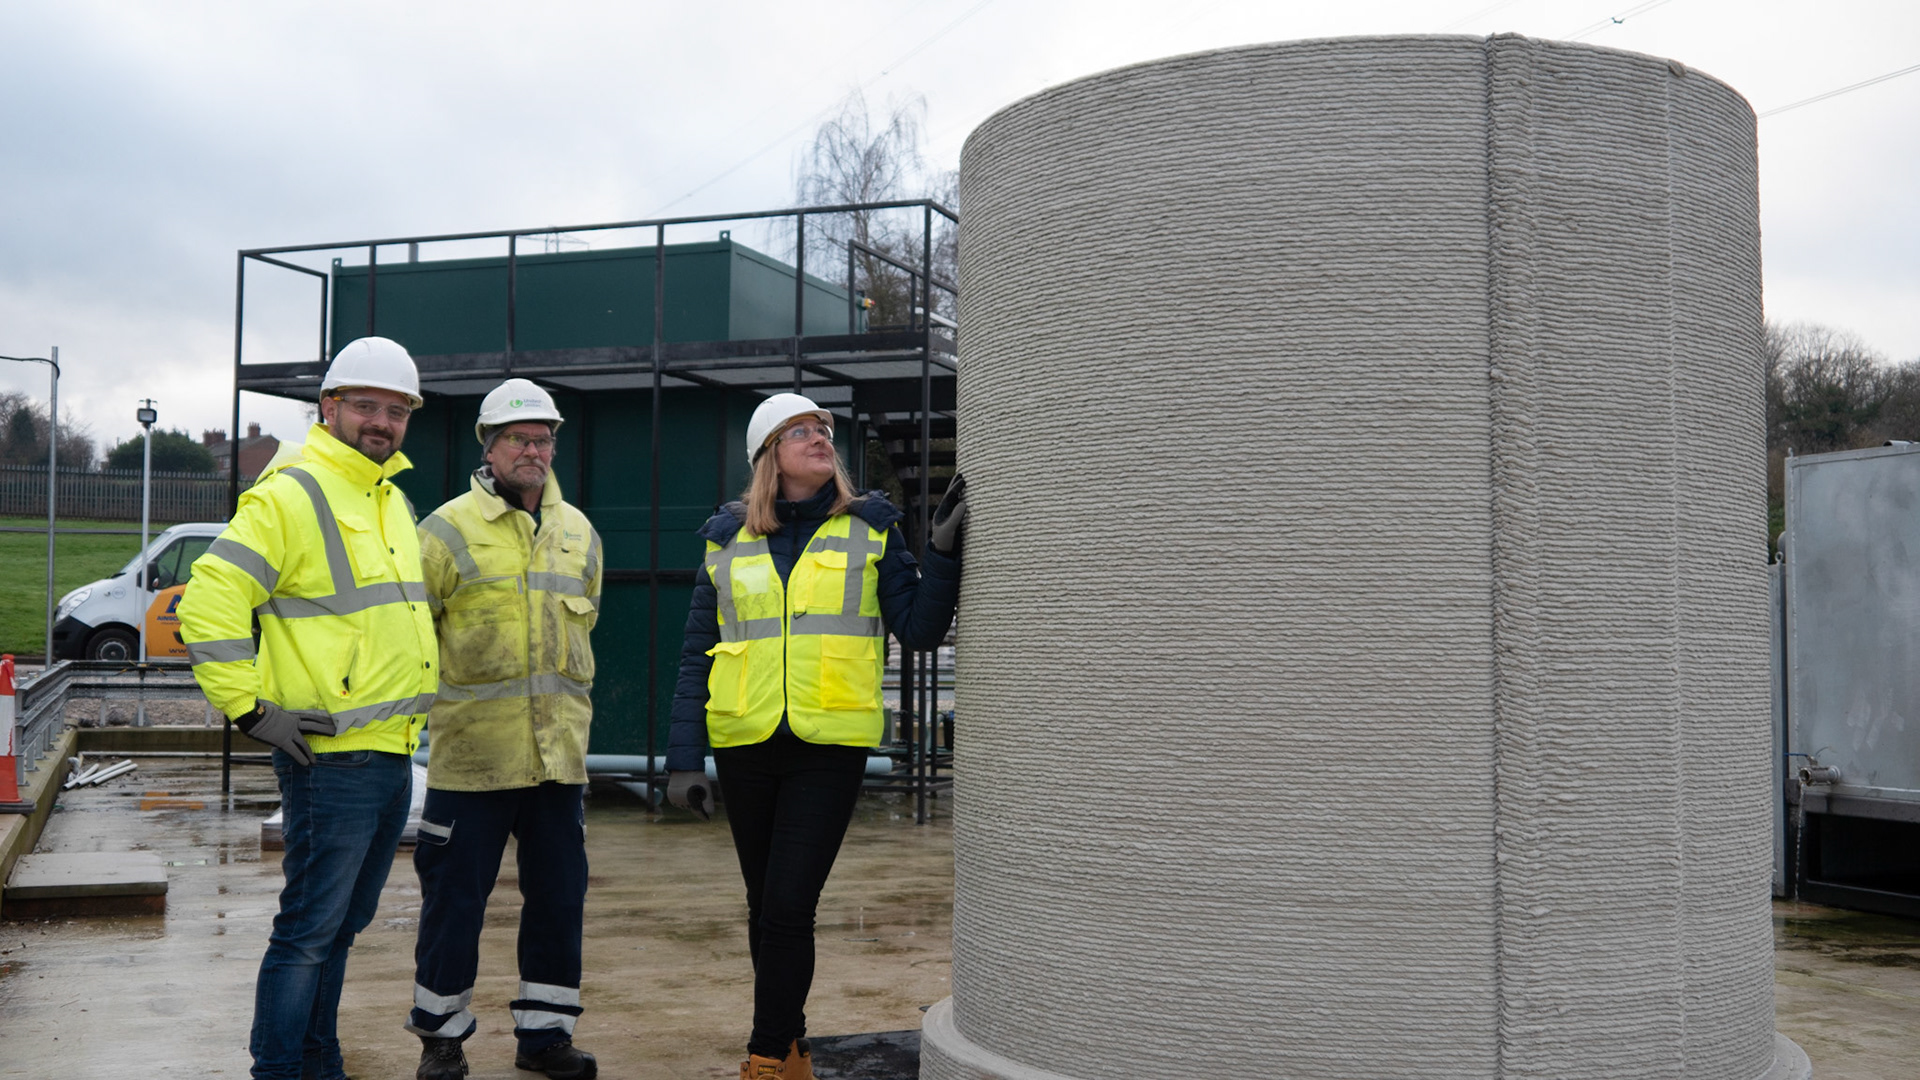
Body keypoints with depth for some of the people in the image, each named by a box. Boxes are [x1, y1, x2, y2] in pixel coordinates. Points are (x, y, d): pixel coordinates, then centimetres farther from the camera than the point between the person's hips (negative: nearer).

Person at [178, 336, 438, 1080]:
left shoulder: (392, 500, 17)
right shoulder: (291, 495, -11)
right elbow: (208, 603, -18)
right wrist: (251, 710, -18)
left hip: (393, 758, 9)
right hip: (331, 759, -9)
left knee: (342, 926, 17)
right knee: (310, 930, -3)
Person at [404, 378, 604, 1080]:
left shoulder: (578, 532, 13)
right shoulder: (450, 528, -4)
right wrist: (428, 700, 2)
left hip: (560, 752, 5)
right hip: (471, 751, -5)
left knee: (559, 895, 9)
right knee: (455, 897, 4)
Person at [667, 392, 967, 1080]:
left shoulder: (869, 529, 4)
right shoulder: (729, 540, 7)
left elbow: (920, 630, 0)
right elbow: (696, 656, 7)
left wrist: (944, 552, -13)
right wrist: (684, 758, 1)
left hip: (830, 746, -2)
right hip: (746, 746, 3)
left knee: (788, 907, -9)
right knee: (766, 907, 12)